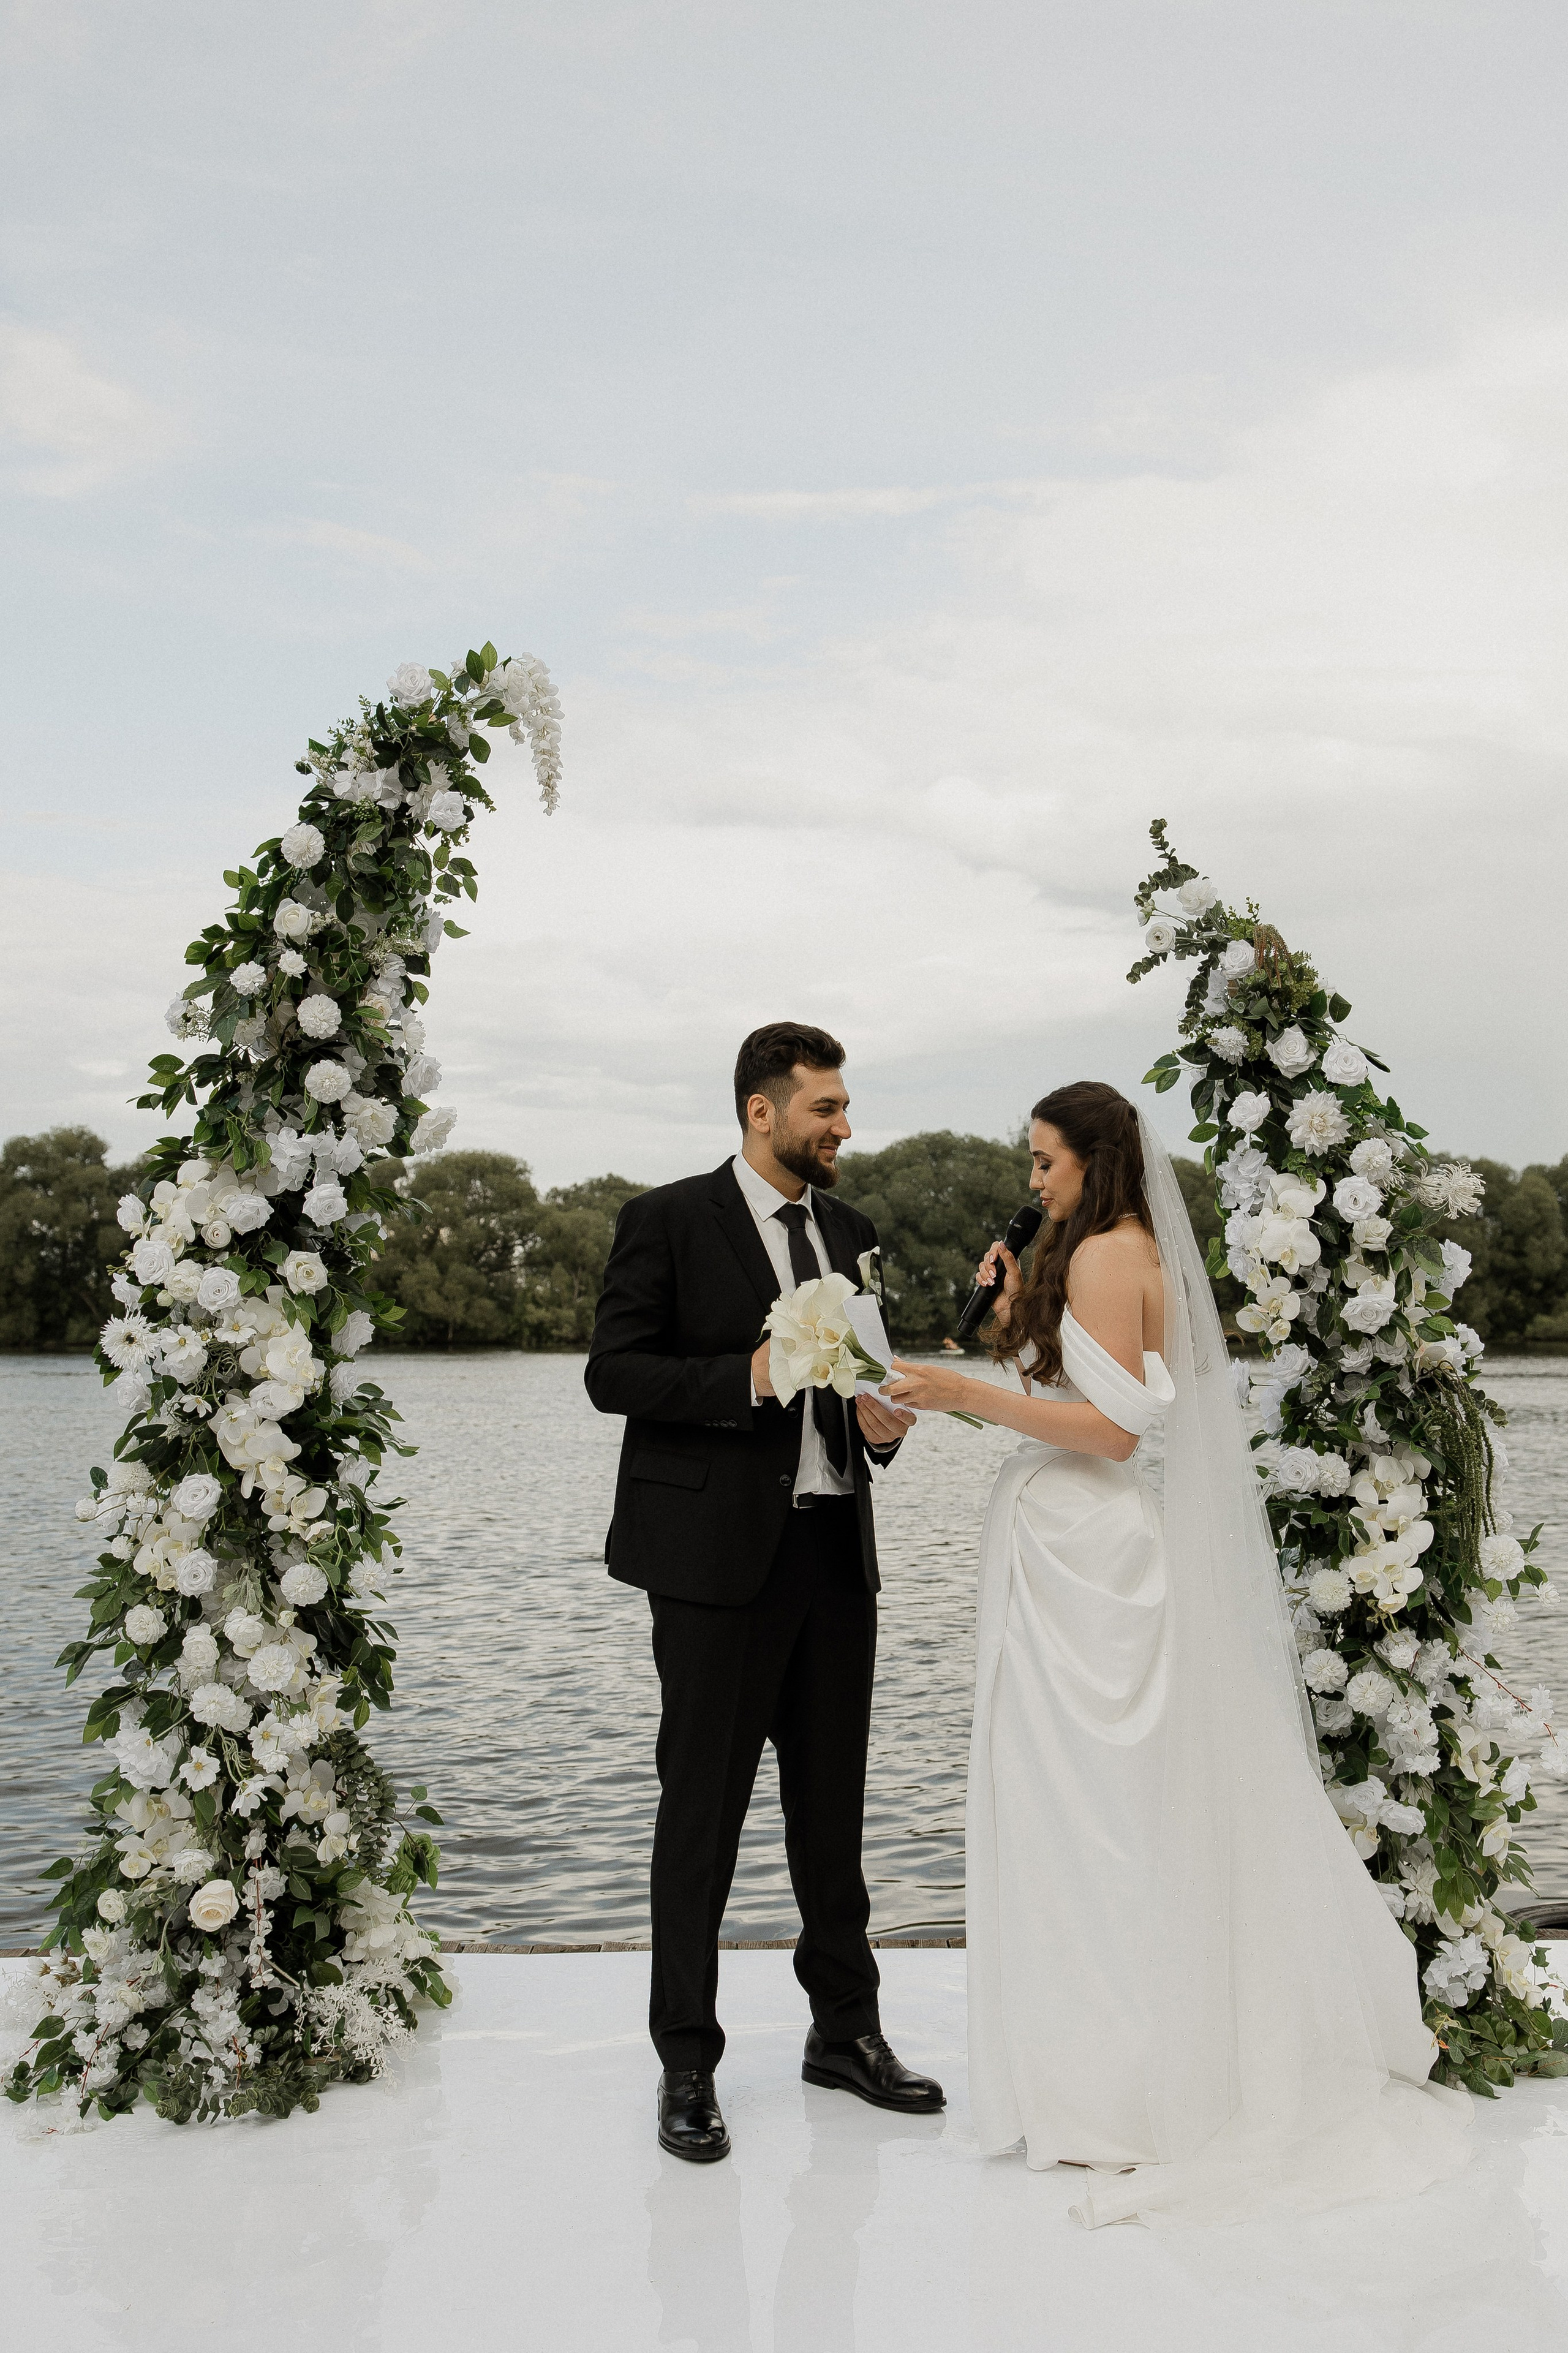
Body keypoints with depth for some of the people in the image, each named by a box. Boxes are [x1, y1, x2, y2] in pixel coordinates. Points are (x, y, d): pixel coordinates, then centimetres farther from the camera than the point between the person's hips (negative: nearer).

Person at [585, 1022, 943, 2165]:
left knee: (833, 1801, 15)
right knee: (703, 1809, 2)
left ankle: (846, 2029, 30)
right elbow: (613, 1372, -9)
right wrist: (750, 1376, -20)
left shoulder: (853, 1233, 13)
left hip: (837, 1548, 6)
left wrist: (885, 1423, -1)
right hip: (719, 1553, -6)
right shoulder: (669, 1220, -5)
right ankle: (688, 2065, 15)